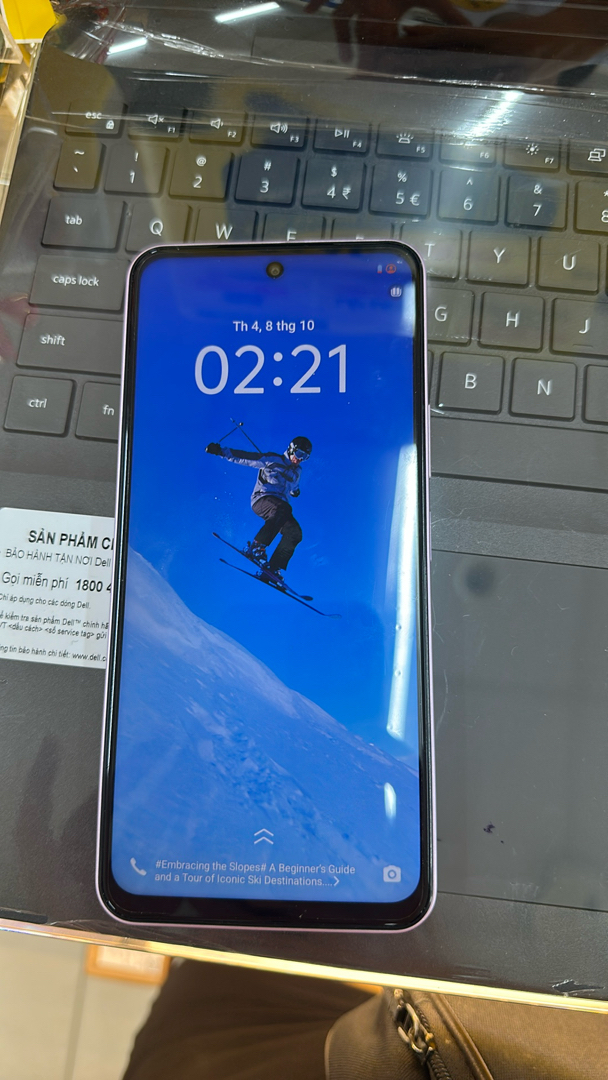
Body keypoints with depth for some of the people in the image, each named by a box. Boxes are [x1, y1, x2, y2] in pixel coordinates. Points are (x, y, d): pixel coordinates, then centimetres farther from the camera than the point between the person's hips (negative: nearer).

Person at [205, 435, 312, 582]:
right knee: (283, 509, -39)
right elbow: (243, 457, 1)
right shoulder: (272, 459, 5)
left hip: (280, 507, 6)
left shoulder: (297, 471, 24)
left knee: (295, 533, -20)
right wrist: (221, 451, -7)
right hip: (262, 499, -6)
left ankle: (273, 569, -19)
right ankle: (256, 547, -38)